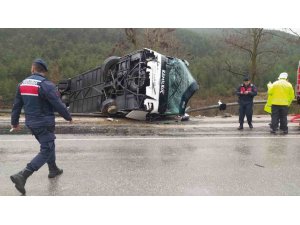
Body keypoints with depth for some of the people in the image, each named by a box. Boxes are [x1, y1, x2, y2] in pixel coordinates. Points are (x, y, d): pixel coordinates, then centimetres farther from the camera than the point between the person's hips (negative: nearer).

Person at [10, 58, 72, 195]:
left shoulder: (23, 84, 3)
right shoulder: (46, 85, -19)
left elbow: (16, 105, 8)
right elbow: (58, 105, -16)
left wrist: (15, 122, 19)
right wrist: (68, 117, 0)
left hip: (31, 123, 8)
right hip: (44, 124, -7)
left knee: (49, 145, 24)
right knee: (46, 151, 0)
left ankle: (53, 170, 38)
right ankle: (22, 176, -11)